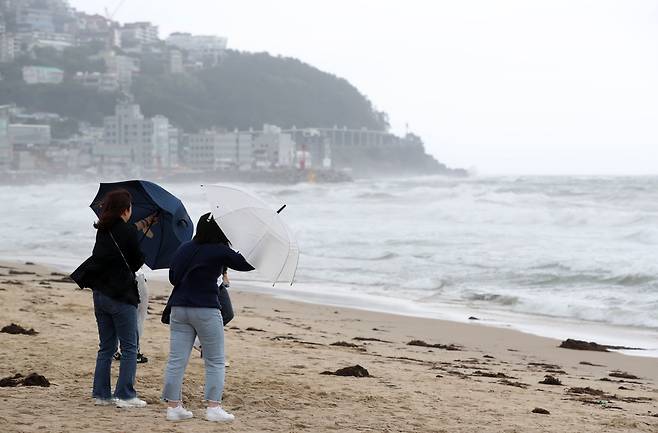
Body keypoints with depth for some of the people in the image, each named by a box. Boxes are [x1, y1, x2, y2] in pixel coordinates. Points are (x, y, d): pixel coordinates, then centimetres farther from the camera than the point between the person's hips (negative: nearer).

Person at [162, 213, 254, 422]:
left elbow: (172, 276, 16)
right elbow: (246, 264, -2)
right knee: (215, 361, 4)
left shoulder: (184, 248, 8)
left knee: (176, 360, 5)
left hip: (179, 308, 5)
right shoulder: (219, 252, -10)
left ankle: (173, 405, 5)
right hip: (206, 310, -5)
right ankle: (213, 407, -1)